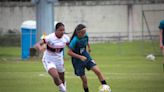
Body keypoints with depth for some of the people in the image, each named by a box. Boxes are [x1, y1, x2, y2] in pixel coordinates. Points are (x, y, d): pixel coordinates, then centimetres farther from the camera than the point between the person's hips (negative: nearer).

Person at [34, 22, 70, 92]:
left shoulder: (65, 38, -10)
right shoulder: (50, 38, -26)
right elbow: (37, 45, -35)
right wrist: (40, 48, -58)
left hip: (59, 60, 5)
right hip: (49, 61, -5)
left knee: (62, 80, 16)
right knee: (55, 76, -28)